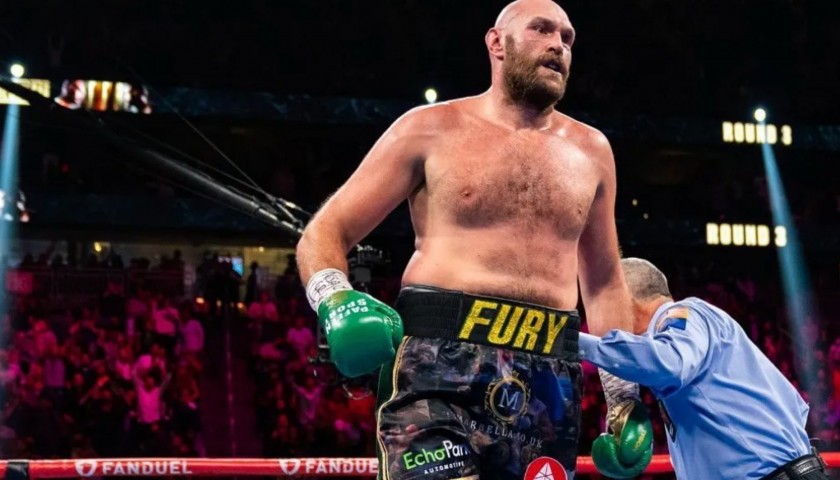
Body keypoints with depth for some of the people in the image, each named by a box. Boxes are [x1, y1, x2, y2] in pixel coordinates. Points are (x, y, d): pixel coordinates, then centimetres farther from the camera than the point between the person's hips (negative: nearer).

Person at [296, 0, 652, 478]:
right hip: (440, 369, -4)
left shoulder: (590, 152, 17)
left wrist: (625, 394, 17)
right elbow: (324, 233, 4)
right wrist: (337, 305, -17)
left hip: (549, 386, 4)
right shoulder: (432, 129, 5)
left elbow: (604, 282, 25)